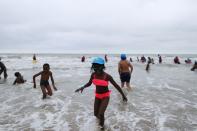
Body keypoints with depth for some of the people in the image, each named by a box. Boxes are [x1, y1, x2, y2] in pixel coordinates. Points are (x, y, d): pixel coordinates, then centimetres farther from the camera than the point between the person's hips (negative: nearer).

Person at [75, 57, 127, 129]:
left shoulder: (107, 76, -24)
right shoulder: (93, 74, -11)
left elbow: (116, 85, -15)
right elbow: (89, 83, 4)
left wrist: (123, 95, -10)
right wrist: (83, 87, -17)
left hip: (105, 96, -4)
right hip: (97, 96, 5)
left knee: (101, 114, -15)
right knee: (96, 114, 13)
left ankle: (101, 125, 19)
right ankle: (101, 118, 50)